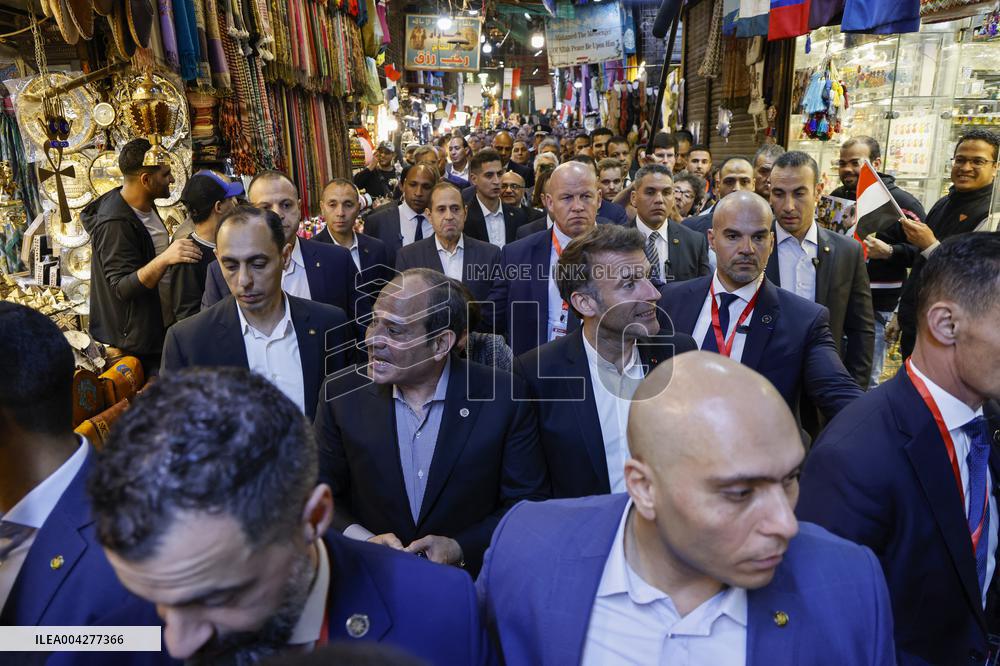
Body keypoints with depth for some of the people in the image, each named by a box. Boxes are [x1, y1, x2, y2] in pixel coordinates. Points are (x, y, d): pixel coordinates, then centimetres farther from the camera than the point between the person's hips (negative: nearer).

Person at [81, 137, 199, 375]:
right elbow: (123, 288, -31)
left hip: (159, 323, 9)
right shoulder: (114, 224, -26)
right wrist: (165, 259, -43)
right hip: (138, 336, -9)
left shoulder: (143, 204, 2)